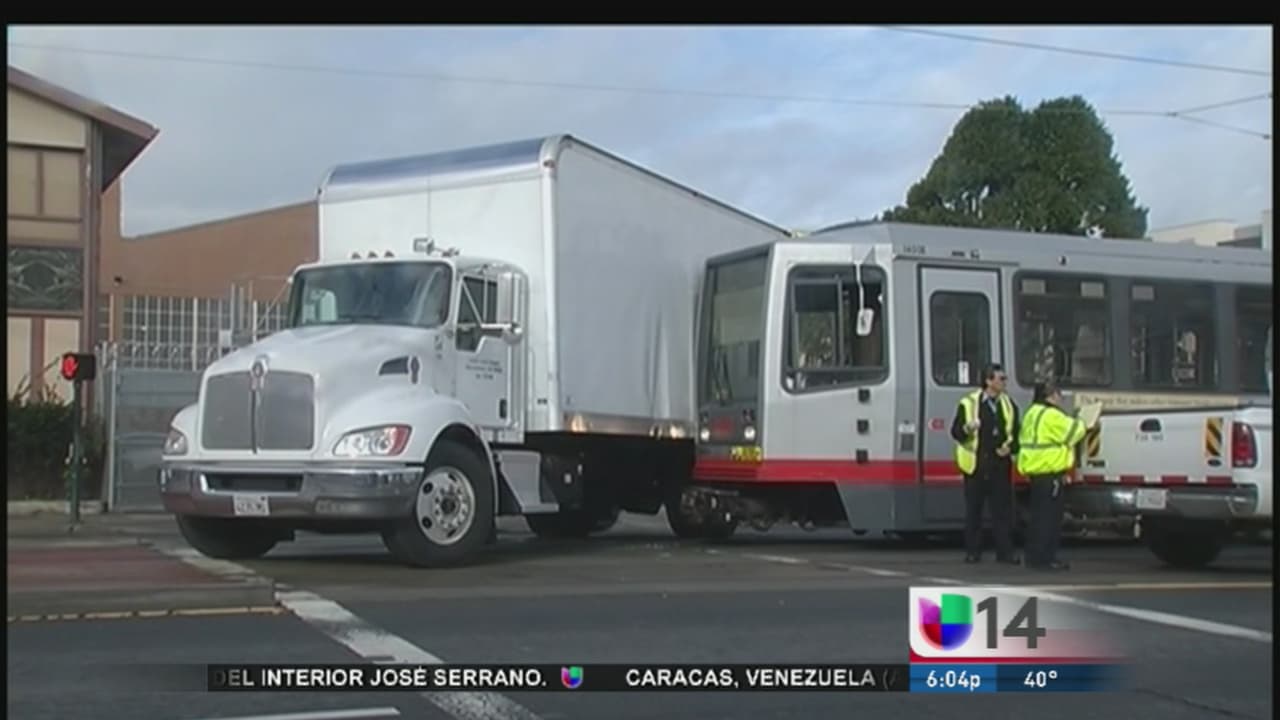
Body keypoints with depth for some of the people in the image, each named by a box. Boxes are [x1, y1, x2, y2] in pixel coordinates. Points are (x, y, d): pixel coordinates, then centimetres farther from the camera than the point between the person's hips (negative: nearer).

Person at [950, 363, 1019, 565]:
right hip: (976, 465, -3)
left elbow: (1015, 434, 15)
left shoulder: (1009, 405, 11)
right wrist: (967, 429, -24)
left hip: (1000, 465, 3)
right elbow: (955, 432, -2)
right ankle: (972, 551, 10)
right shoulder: (969, 403, 0)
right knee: (973, 510, 2)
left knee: (1003, 509, 1)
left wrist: (1010, 447, -5)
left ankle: (1005, 551, 6)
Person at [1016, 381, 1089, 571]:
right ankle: (1043, 558, -5)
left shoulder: (1033, 413, 18)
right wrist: (1082, 425, 7)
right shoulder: (1051, 415, -15)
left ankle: (1035, 557, 17)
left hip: (1036, 471, 10)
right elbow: (1073, 432, -12)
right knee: (1048, 517, -6)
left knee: (1040, 516, 13)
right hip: (1049, 472, -10)